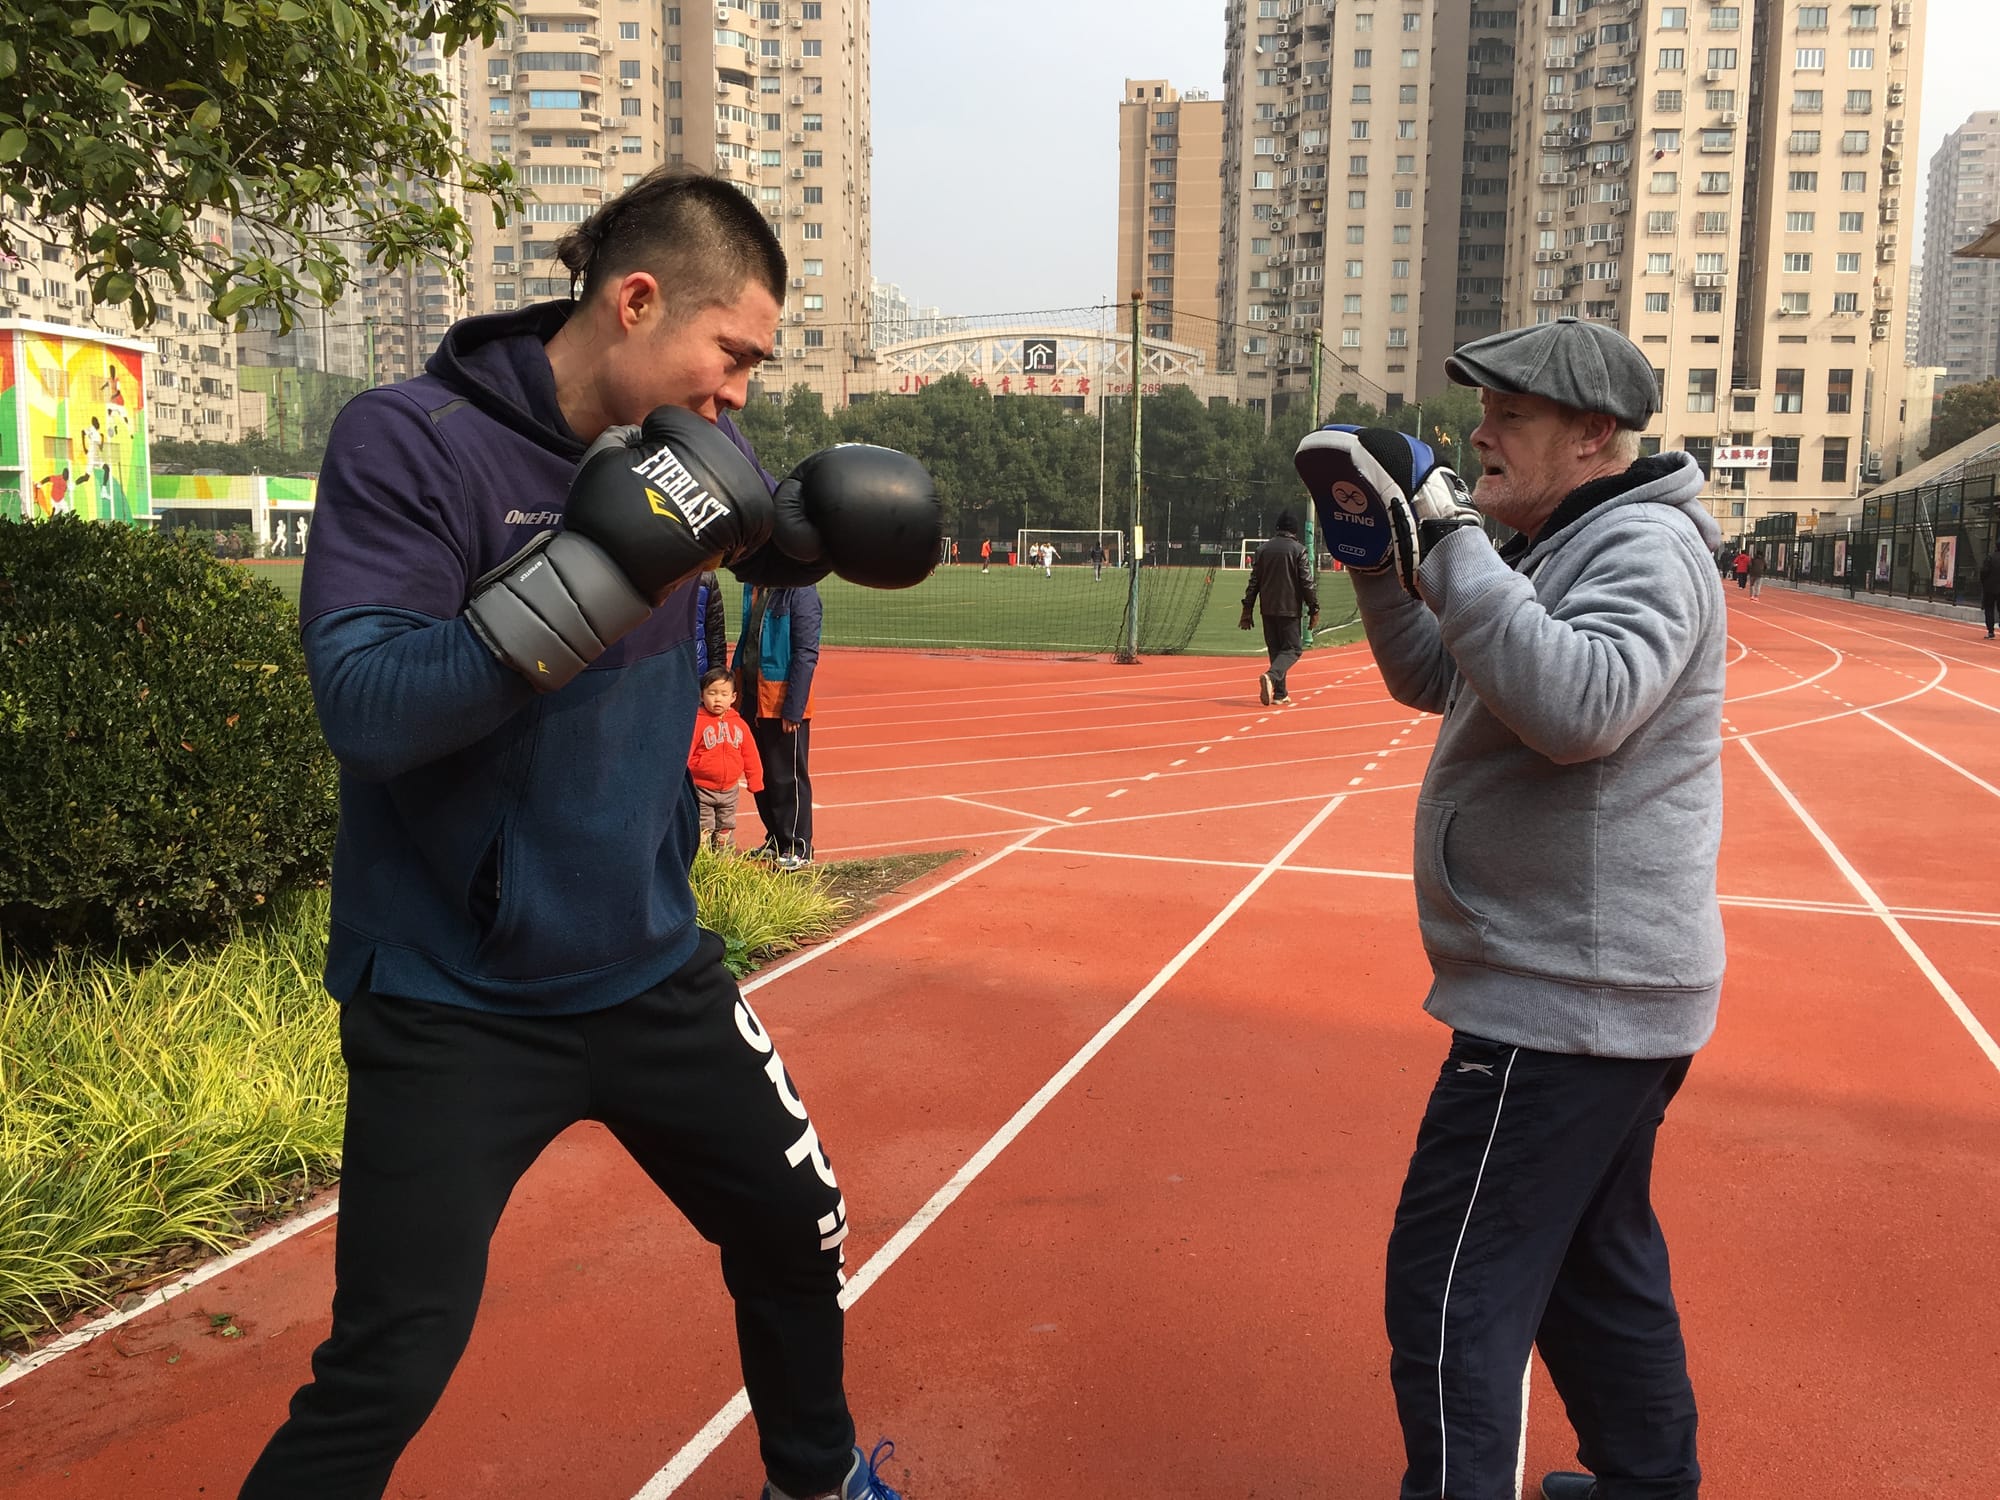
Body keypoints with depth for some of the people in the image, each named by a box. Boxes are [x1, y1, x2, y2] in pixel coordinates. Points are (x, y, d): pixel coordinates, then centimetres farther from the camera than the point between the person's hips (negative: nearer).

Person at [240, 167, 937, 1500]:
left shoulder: (666, 446, 1)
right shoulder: (410, 441, -16)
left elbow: (771, 542, 21)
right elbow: (362, 705, -26)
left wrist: (812, 521, -2)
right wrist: (602, 567, -35)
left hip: (654, 975, 6)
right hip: (453, 1008, -6)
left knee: (800, 1233, 16)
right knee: (383, 1382, -5)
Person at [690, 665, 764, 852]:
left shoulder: (739, 724, 4)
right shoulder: (697, 722, -10)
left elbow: (750, 755, 10)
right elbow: (684, 753, -13)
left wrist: (755, 780, 10)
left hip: (729, 790, 5)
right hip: (701, 790, -5)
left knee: (726, 832, 15)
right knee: (702, 830, -3)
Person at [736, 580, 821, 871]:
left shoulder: (801, 591, -15)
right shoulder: (753, 587, 8)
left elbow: (806, 654, -17)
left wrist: (793, 708, -18)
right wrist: (737, 680, 12)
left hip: (784, 701, -8)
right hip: (753, 696, 8)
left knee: (788, 776, 2)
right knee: (761, 773, 15)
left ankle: (797, 848, 14)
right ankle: (775, 840, 29)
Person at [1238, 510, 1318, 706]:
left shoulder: (1263, 549, 8)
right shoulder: (1298, 550, -5)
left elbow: (1253, 582, 8)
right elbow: (1307, 583, -7)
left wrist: (1247, 611, 11)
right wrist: (1314, 610, -1)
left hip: (1268, 609, 5)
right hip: (1289, 609, -5)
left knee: (1275, 649, 12)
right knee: (1291, 649, 0)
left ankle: (1280, 694, 12)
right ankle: (1270, 676, -27)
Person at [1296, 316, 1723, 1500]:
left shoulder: (1647, 548, -15)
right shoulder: (1574, 548, 15)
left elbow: (1577, 707, -33)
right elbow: (1434, 677, 19)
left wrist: (1448, 539, -30)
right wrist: (1384, 550, 5)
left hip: (1569, 1002, -10)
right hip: (1598, 992, 10)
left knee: (1451, 1296, -5)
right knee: (1595, 1265, 23)